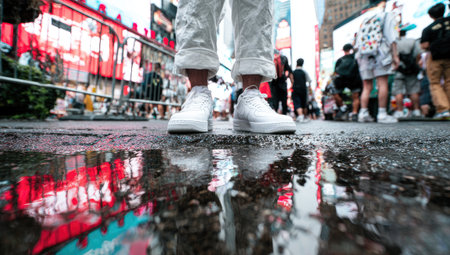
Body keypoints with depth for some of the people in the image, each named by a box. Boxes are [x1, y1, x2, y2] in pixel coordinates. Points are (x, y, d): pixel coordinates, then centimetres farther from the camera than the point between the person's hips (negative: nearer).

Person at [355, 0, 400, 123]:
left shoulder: (365, 20, 25)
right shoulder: (388, 16, 12)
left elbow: (358, 43, 17)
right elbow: (392, 37, 0)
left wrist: (358, 57, 17)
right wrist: (395, 55, -2)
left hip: (363, 55, 5)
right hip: (380, 52, -5)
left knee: (367, 86, 5)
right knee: (382, 84, -8)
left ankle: (363, 113, -4)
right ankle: (382, 114, -13)